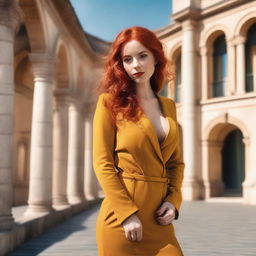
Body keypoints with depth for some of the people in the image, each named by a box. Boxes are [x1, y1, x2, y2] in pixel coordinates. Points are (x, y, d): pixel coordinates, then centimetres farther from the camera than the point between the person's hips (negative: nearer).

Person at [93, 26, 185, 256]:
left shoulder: (168, 106, 12)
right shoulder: (110, 102, -2)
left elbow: (176, 162, 16)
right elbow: (103, 163, -8)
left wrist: (173, 200, -1)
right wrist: (128, 214, -15)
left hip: (159, 220, 4)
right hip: (122, 218, -4)